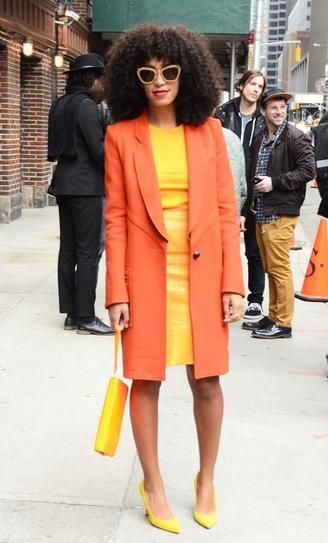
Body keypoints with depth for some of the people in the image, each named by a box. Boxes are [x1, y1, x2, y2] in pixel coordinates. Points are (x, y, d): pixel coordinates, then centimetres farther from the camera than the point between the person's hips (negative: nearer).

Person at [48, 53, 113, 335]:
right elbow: (99, 150, -15)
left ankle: (71, 313, 14)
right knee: (88, 252, -5)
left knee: (68, 249, 9)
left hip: (64, 183, 9)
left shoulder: (61, 104, 14)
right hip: (85, 185, -9)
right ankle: (85, 317, -2)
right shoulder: (86, 105, -12)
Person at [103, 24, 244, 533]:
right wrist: (117, 291, -7)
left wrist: (232, 282, -3)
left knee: (207, 381, 8)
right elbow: (116, 217, -2)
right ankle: (153, 485, 25)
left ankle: (206, 480, 30)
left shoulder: (209, 130, 2)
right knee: (146, 380, 7)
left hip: (202, 275, 1)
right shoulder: (121, 135, -1)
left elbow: (227, 210, 2)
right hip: (146, 276, -1)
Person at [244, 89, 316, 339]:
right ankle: (273, 317, 22)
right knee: (270, 268, 13)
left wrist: (274, 182, -15)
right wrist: (252, 202, 14)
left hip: (281, 214, -7)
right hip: (262, 213, 7)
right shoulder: (259, 140, 16)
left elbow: (308, 170, -12)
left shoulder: (296, 137, -6)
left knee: (280, 268, -6)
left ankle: (283, 323, 1)